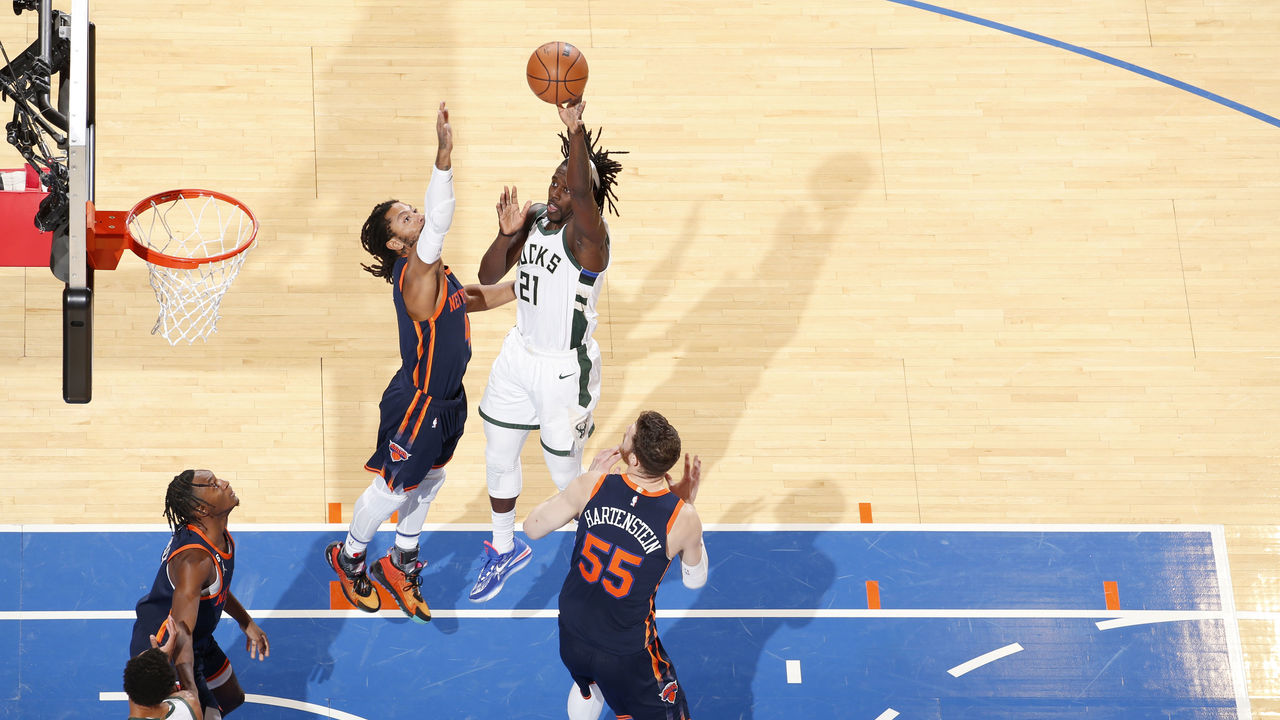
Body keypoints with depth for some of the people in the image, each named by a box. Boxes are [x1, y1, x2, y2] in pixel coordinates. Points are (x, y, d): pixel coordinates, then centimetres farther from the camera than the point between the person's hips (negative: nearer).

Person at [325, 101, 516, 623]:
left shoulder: (434, 272, 1)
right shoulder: (413, 276, -28)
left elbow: (466, 299, 22)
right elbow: (438, 223, -46)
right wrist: (444, 154, -57)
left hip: (447, 399, 9)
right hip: (417, 404, -9)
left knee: (429, 482, 23)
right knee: (390, 490, 11)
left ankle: (399, 565, 43)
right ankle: (349, 557, 36)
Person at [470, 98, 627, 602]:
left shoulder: (587, 236, -24)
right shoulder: (534, 220, -2)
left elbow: (583, 191, -47)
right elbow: (488, 278, 0)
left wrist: (576, 130, -54)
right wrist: (507, 233, -16)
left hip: (565, 370, -7)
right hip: (520, 354, 7)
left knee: (565, 473, 6)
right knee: (497, 458, 19)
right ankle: (505, 550, 43)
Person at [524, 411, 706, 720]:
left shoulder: (591, 486, -21)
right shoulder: (683, 520, -24)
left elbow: (532, 527, -3)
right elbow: (695, 579, -2)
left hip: (571, 636, 4)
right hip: (626, 654, -4)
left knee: (588, 687, 37)